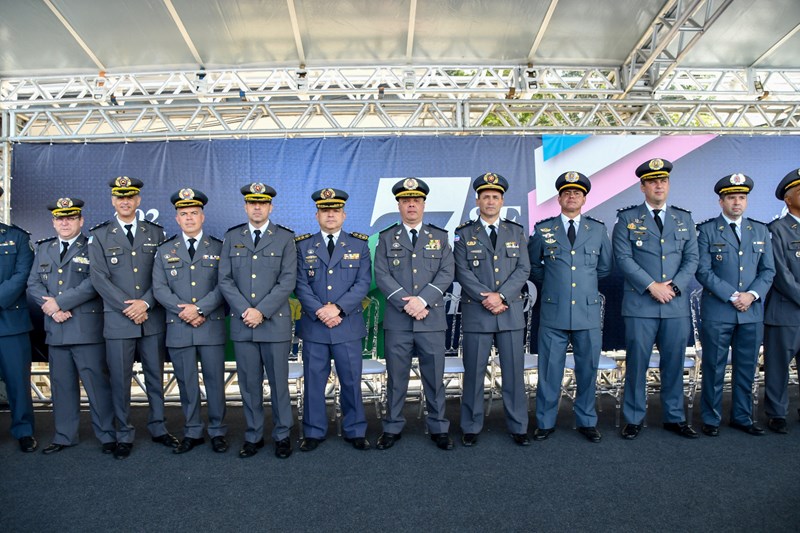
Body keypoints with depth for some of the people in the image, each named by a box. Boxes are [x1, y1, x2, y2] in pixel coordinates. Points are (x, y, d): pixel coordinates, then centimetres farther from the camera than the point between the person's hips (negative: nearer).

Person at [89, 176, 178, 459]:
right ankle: (124, 435, 19)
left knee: (156, 376, 10)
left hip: (153, 318, 1)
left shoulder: (155, 232, 7)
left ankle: (158, 428, 24)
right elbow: (99, 277, -3)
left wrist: (145, 303, -11)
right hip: (117, 319, -1)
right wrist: (128, 307, -11)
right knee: (120, 380, 5)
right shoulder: (99, 235, 4)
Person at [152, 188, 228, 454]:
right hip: (178, 328, 2)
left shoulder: (218, 248, 6)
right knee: (186, 383, 9)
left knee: (215, 381, 4)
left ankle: (217, 432, 17)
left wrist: (199, 308, -15)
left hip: (212, 326, -1)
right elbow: (159, 287, 2)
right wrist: (183, 311, -11)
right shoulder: (165, 250, 11)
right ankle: (192, 433, 22)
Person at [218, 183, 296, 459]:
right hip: (241, 323, 2)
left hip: (275, 322, -2)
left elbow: (287, 281, -5)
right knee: (249, 383, 9)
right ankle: (254, 436, 22)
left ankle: (282, 436, 20)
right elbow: (224, 279, 4)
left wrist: (261, 311, -13)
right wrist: (244, 310, -9)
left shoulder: (285, 238, 2)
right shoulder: (232, 237, 9)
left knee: (278, 381, 5)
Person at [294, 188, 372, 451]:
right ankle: (314, 432, 22)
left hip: (349, 325, 0)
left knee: (351, 380, 7)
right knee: (313, 381, 8)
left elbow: (363, 283, -3)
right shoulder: (303, 246, 7)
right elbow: (300, 285, -1)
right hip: (313, 325, 1)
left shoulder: (359, 245, 6)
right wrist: (320, 312, -14)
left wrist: (338, 308, -15)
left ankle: (355, 431, 21)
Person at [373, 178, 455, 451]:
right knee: (396, 377, 7)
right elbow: (381, 276, -2)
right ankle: (392, 428, 21)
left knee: (434, 377, 7)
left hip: (432, 319, 1)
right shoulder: (386, 238, 9)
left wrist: (423, 300, -14)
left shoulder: (439, 236, 10)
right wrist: (406, 303, -14)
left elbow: (447, 273, 0)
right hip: (397, 321, 0)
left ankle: (439, 428, 21)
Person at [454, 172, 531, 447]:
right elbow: (462, 272, -4)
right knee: (474, 372, 5)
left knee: (514, 370, 7)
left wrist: (501, 295, -12)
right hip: (476, 312, -1)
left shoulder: (516, 231, 11)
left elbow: (523, 269, 2)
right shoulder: (464, 233, 5)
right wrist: (486, 299, -13)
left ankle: (518, 426, 20)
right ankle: (471, 427, 18)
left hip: (511, 312, 2)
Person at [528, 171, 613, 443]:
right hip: (553, 313, -1)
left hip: (589, 312, 1)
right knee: (549, 371, 5)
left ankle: (587, 422, 26)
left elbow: (605, 266, 19)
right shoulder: (543, 229, 4)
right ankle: (545, 423, 18)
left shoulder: (598, 229, 8)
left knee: (587, 371, 10)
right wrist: (552, 281, 8)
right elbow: (532, 266, 14)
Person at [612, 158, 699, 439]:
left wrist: (674, 287, -8)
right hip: (640, 303, -3)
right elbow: (623, 258, -6)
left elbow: (691, 259, 8)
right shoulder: (627, 218, 3)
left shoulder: (684, 219, 14)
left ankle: (674, 418, 24)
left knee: (674, 363, 10)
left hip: (677, 304, 3)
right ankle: (634, 419, 13)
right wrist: (652, 286, -13)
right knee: (636, 362, 1)